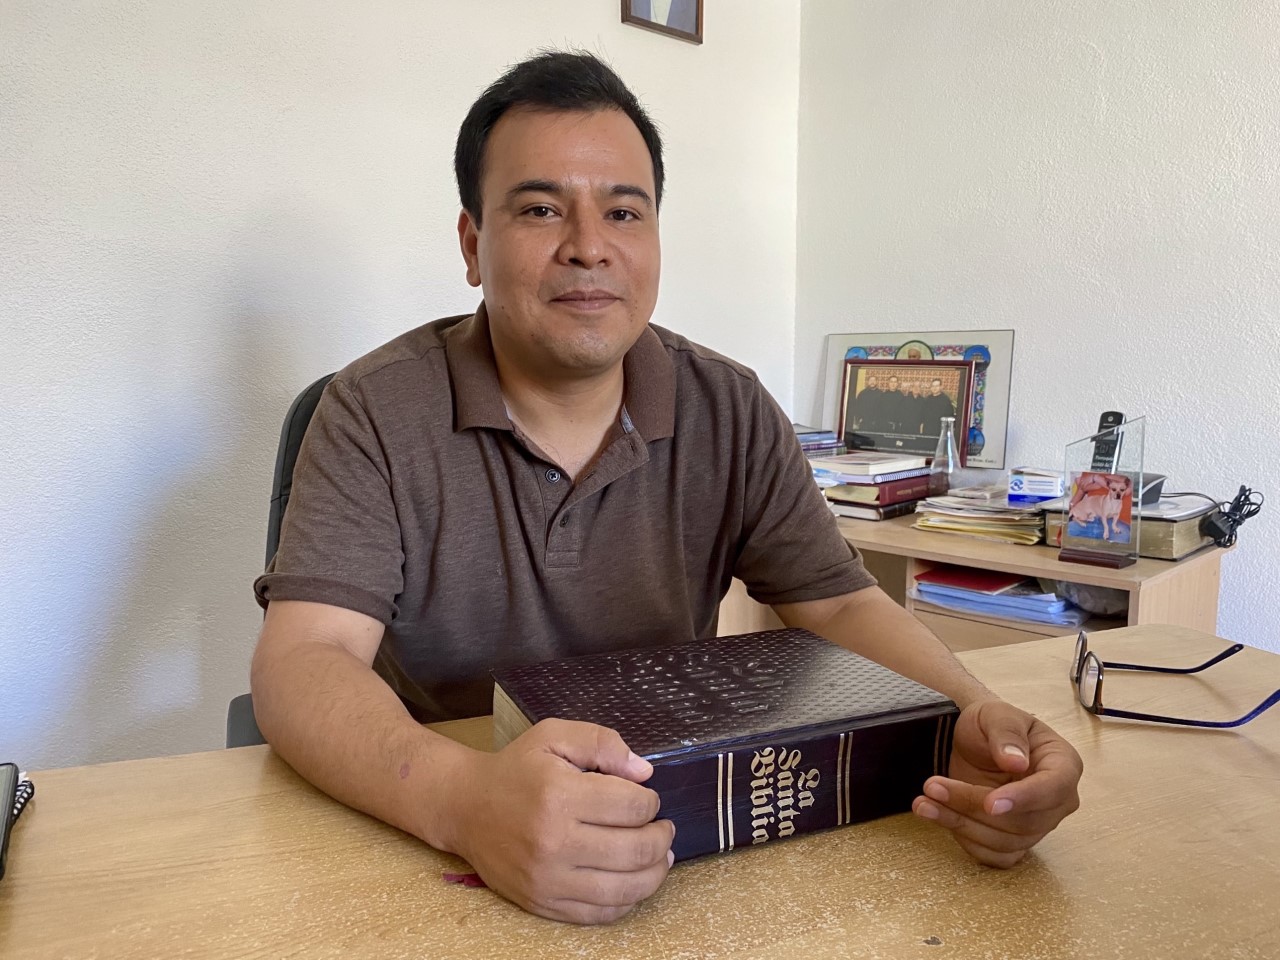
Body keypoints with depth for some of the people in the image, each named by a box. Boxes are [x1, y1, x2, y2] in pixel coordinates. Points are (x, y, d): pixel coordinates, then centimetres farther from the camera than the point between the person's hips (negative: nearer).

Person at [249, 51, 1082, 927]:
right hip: (425, 853, -1)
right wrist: (463, 799, -38)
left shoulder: (731, 414, -2)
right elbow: (301, 663, -19)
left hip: (676, 838, 2)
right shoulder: (376, 414, -11)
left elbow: (841, 603, -1)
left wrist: (972, 716, -21)